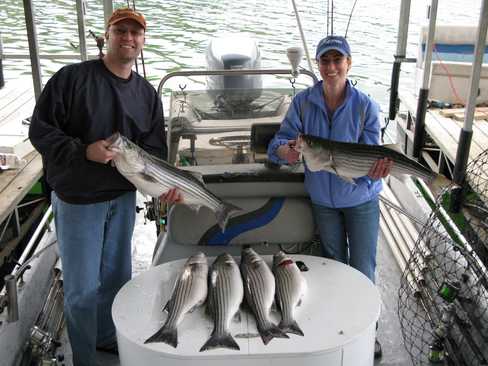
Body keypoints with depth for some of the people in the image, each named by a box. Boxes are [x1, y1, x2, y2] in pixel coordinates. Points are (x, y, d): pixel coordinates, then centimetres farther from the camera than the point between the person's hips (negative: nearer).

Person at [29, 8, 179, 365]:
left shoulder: (147, 93, 5)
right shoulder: (72, 78, -11)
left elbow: (154, 149, 6)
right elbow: (40, 130, -12)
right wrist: (84, 151, -24)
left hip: (123, 198, 5)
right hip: (77, 200, -5)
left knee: (117, 277, 18)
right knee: (82, 288, 2)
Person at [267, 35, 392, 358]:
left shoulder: (366, 106, -15)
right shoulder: (303, 102, -10)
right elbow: (281, 140, -14)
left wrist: (376, 169, -42)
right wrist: (286, 150, -39)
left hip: (361, 200, -2)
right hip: (323, 199, 2)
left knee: (363, 270, 4)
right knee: (335, 265, 19)